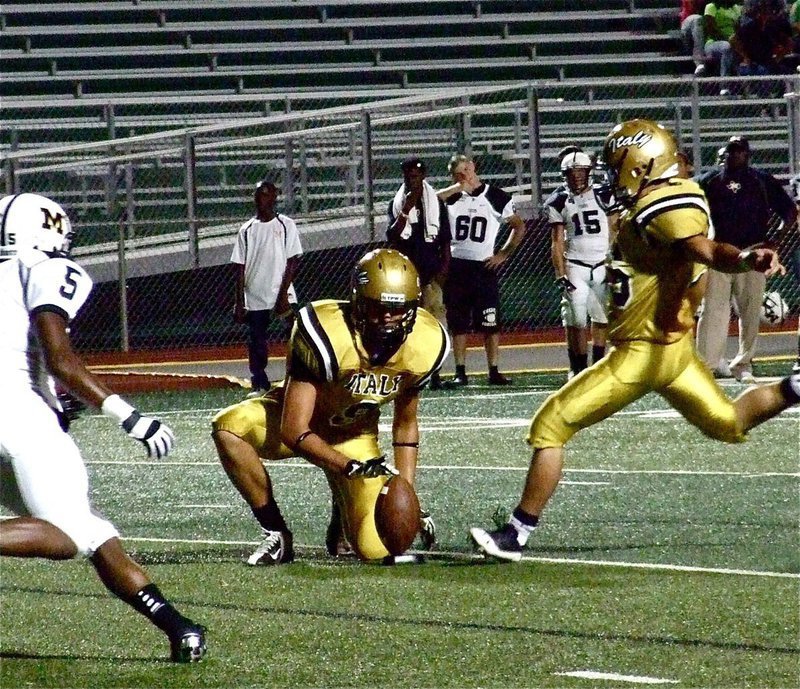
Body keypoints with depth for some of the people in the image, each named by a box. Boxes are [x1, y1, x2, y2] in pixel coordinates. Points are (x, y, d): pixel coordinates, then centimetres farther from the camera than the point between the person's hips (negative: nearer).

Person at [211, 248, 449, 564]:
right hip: (299, 422, -3)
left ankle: (344, 509, 22)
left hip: (354, 434, 3)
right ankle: (276, 535, -17)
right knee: (228, 426, -36)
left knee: (377, 548, -17)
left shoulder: (424, 345, -19)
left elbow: (406, 425, 0)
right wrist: (353, 467, -42)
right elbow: (293, 431, -32)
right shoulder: (326, 336, -34)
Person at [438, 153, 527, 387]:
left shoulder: (495, 197, 1)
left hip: (484, 267, -2)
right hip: (455, 268, 2)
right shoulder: (452, 197, 7)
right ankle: (460, 373, 8)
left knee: (490, 323, -3)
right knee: (458, 324, 4)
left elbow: (519, 226, 8)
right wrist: (457, 189, -14)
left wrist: (503, 254, 0)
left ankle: (493, 371, 3)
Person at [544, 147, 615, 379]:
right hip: (574, 266, -1)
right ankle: (578, 367, -3)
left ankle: (598, 365, 12)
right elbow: (556, 242, 2)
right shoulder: (559, 202, 2)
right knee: (576, 320, -8)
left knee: (602, 317, 2)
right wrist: (561, 275, -6)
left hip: (603, 265, 1)